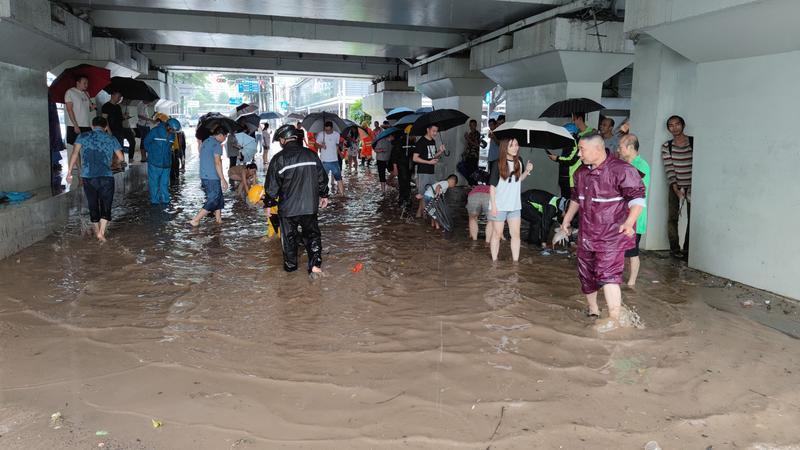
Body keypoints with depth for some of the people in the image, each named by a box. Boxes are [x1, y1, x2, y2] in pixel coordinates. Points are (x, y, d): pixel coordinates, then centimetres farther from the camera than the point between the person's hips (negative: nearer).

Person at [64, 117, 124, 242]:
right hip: (106, 177, -1)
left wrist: (69, 171, -2)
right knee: (106, 206, 7)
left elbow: (74, 154, -4)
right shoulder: (111, 139, 8)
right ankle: (101, 232, -7)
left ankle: (97, 232, 26)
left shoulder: (83, 136, 8)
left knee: (93, 206, 15)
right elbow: (121, 158, 11)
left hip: (87, 177, 1)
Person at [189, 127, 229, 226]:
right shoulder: (216, 144, -13)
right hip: (212, 178, -9)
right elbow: (217, 163, -20)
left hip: (204, 176, 9)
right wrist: (223, 179, -19)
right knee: (213, 201, -3)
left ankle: (219, 220, 20)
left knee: (218, 199, 17)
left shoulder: (205, 142, 16)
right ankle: (195, 221, -5)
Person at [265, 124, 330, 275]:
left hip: (288, 207, -3)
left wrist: (269, 204, 2)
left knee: (289, 236, 14)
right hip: (310, 206, 3)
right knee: (312, 234, 13)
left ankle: (290, 265, 26)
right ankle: (315, 264, -1)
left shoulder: (279, 158, -12)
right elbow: (322, 178, 10)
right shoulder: (311, 155, 1)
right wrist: (324, 195, 23)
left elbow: (272, 185, -9)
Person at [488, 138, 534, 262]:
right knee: (497, 234, 5)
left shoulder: (518, 163, 4)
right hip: (499, 205, -5)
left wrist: (527, 171, 0)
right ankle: (494, 261, 14)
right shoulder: (498, 164, -11)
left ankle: (515, 261, 12)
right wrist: (493, 205, -14)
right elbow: (492, 185, -10)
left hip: (515, 205, 5)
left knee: (516, 234, 5)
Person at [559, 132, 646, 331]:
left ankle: (614, 318, -9)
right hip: (587, 233, 8)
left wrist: (629, 222, -31)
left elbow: (637, 197, -18)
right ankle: (592, 309, 35)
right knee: (586, 273, 16)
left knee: (607, 274, -15)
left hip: (612, 235, -8)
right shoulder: (581, 173, 9)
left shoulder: (621, 170, -15)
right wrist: (567, 219, 27)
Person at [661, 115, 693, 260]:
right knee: (673, 217, -2)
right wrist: (676, 189, -15)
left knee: (692, 218, -1)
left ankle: (687, 249, 5)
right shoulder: (666, 146, 1)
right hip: (675, 186, 0)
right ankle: (674, 248, 4)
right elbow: (669, 169, -6)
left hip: (692, 185, 0)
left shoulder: (694, 142, 0)